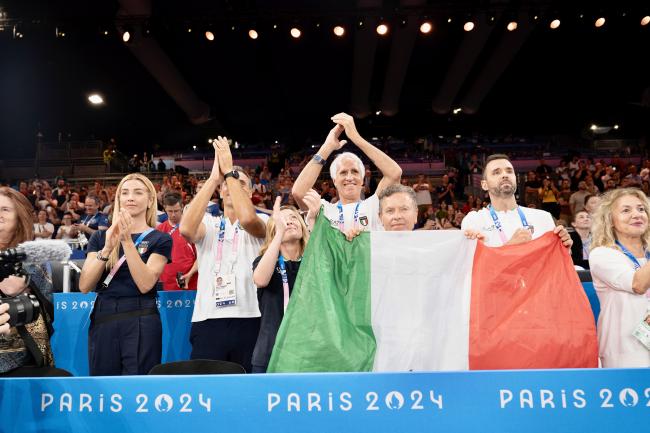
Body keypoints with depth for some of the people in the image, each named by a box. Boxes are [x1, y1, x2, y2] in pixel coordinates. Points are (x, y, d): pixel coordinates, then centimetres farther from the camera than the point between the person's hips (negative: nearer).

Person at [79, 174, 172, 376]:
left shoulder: (160, 239, 0)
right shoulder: (100, 236, 9)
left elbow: (145, 284, -14)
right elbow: (84, 286, -1)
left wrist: (127, 241, -19)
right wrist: (107, 248, -15)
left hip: (141, 323, -3)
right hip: (102, 321, 3)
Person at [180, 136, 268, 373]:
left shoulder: (261, 221, 7)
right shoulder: (208, 224, 11)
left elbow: (248, 219, -18)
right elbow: (186, 229, -13)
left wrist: (229, 171, -12)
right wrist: (214, 177, -12)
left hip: (249, 320, -1)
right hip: (207, 321, 1)